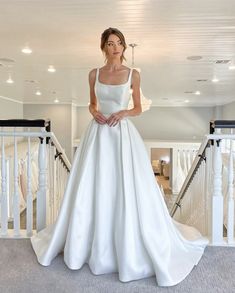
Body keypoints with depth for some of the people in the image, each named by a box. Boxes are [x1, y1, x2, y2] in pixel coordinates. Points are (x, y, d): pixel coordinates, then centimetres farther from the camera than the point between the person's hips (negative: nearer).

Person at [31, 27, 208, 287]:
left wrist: (124, 113, -12)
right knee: (92, 190, 6)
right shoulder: (94, 74, 8)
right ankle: (88, 245, 26)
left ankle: (130, 251, 17)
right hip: (98, 134, 3)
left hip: (123, 134, -2)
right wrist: (94, 112, -4)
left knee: (128, 191, -3)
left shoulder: (133, 75, 2)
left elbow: (138, 109, 7)